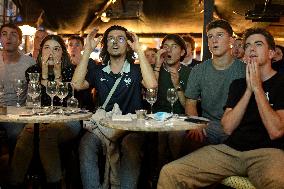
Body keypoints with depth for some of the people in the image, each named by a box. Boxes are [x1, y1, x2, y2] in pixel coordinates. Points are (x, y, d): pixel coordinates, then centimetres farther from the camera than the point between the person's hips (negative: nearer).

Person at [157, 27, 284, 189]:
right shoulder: (238, 83, 19)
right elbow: (228, 127, 6)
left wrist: (257, 87, -6)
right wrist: (248, 90, -1)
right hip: (230, 149, 5)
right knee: (169, 173, -14)